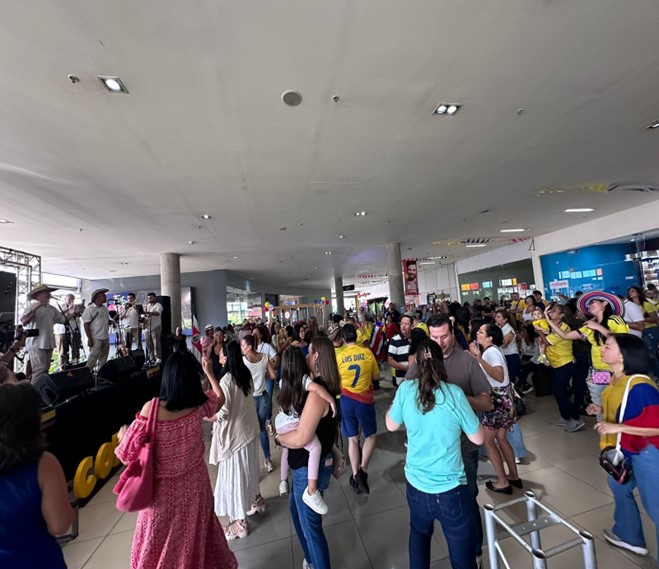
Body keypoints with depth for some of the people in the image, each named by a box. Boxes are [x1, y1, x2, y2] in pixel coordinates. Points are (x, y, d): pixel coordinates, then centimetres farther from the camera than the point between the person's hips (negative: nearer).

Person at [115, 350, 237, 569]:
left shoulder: (151, 409, -26)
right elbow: (220, 398, 7)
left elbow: (128, 454, -16)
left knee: (158, 547, 24)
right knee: (197, 535, 27)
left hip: (163, 489, -2)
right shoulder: (200, 404, -16)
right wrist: (208, 371, 18)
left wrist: (122, 435, 6)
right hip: (194, 484, 3)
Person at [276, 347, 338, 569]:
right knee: (296, 509, 29)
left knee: (310, 525, 11)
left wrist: (279, 437, -14)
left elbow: (300, 438, -31)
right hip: (301, 465, 9)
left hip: (310, 468, -9)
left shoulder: (316, 392, -30)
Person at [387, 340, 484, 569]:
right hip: (450, 488, -2)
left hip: (415, 484, 3)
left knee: (419, 534, 30)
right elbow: (478, 438, -6)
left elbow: (391, 425, 3)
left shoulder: (406, 389, -13)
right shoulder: (454, 393, -19)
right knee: (461, 551, 18)